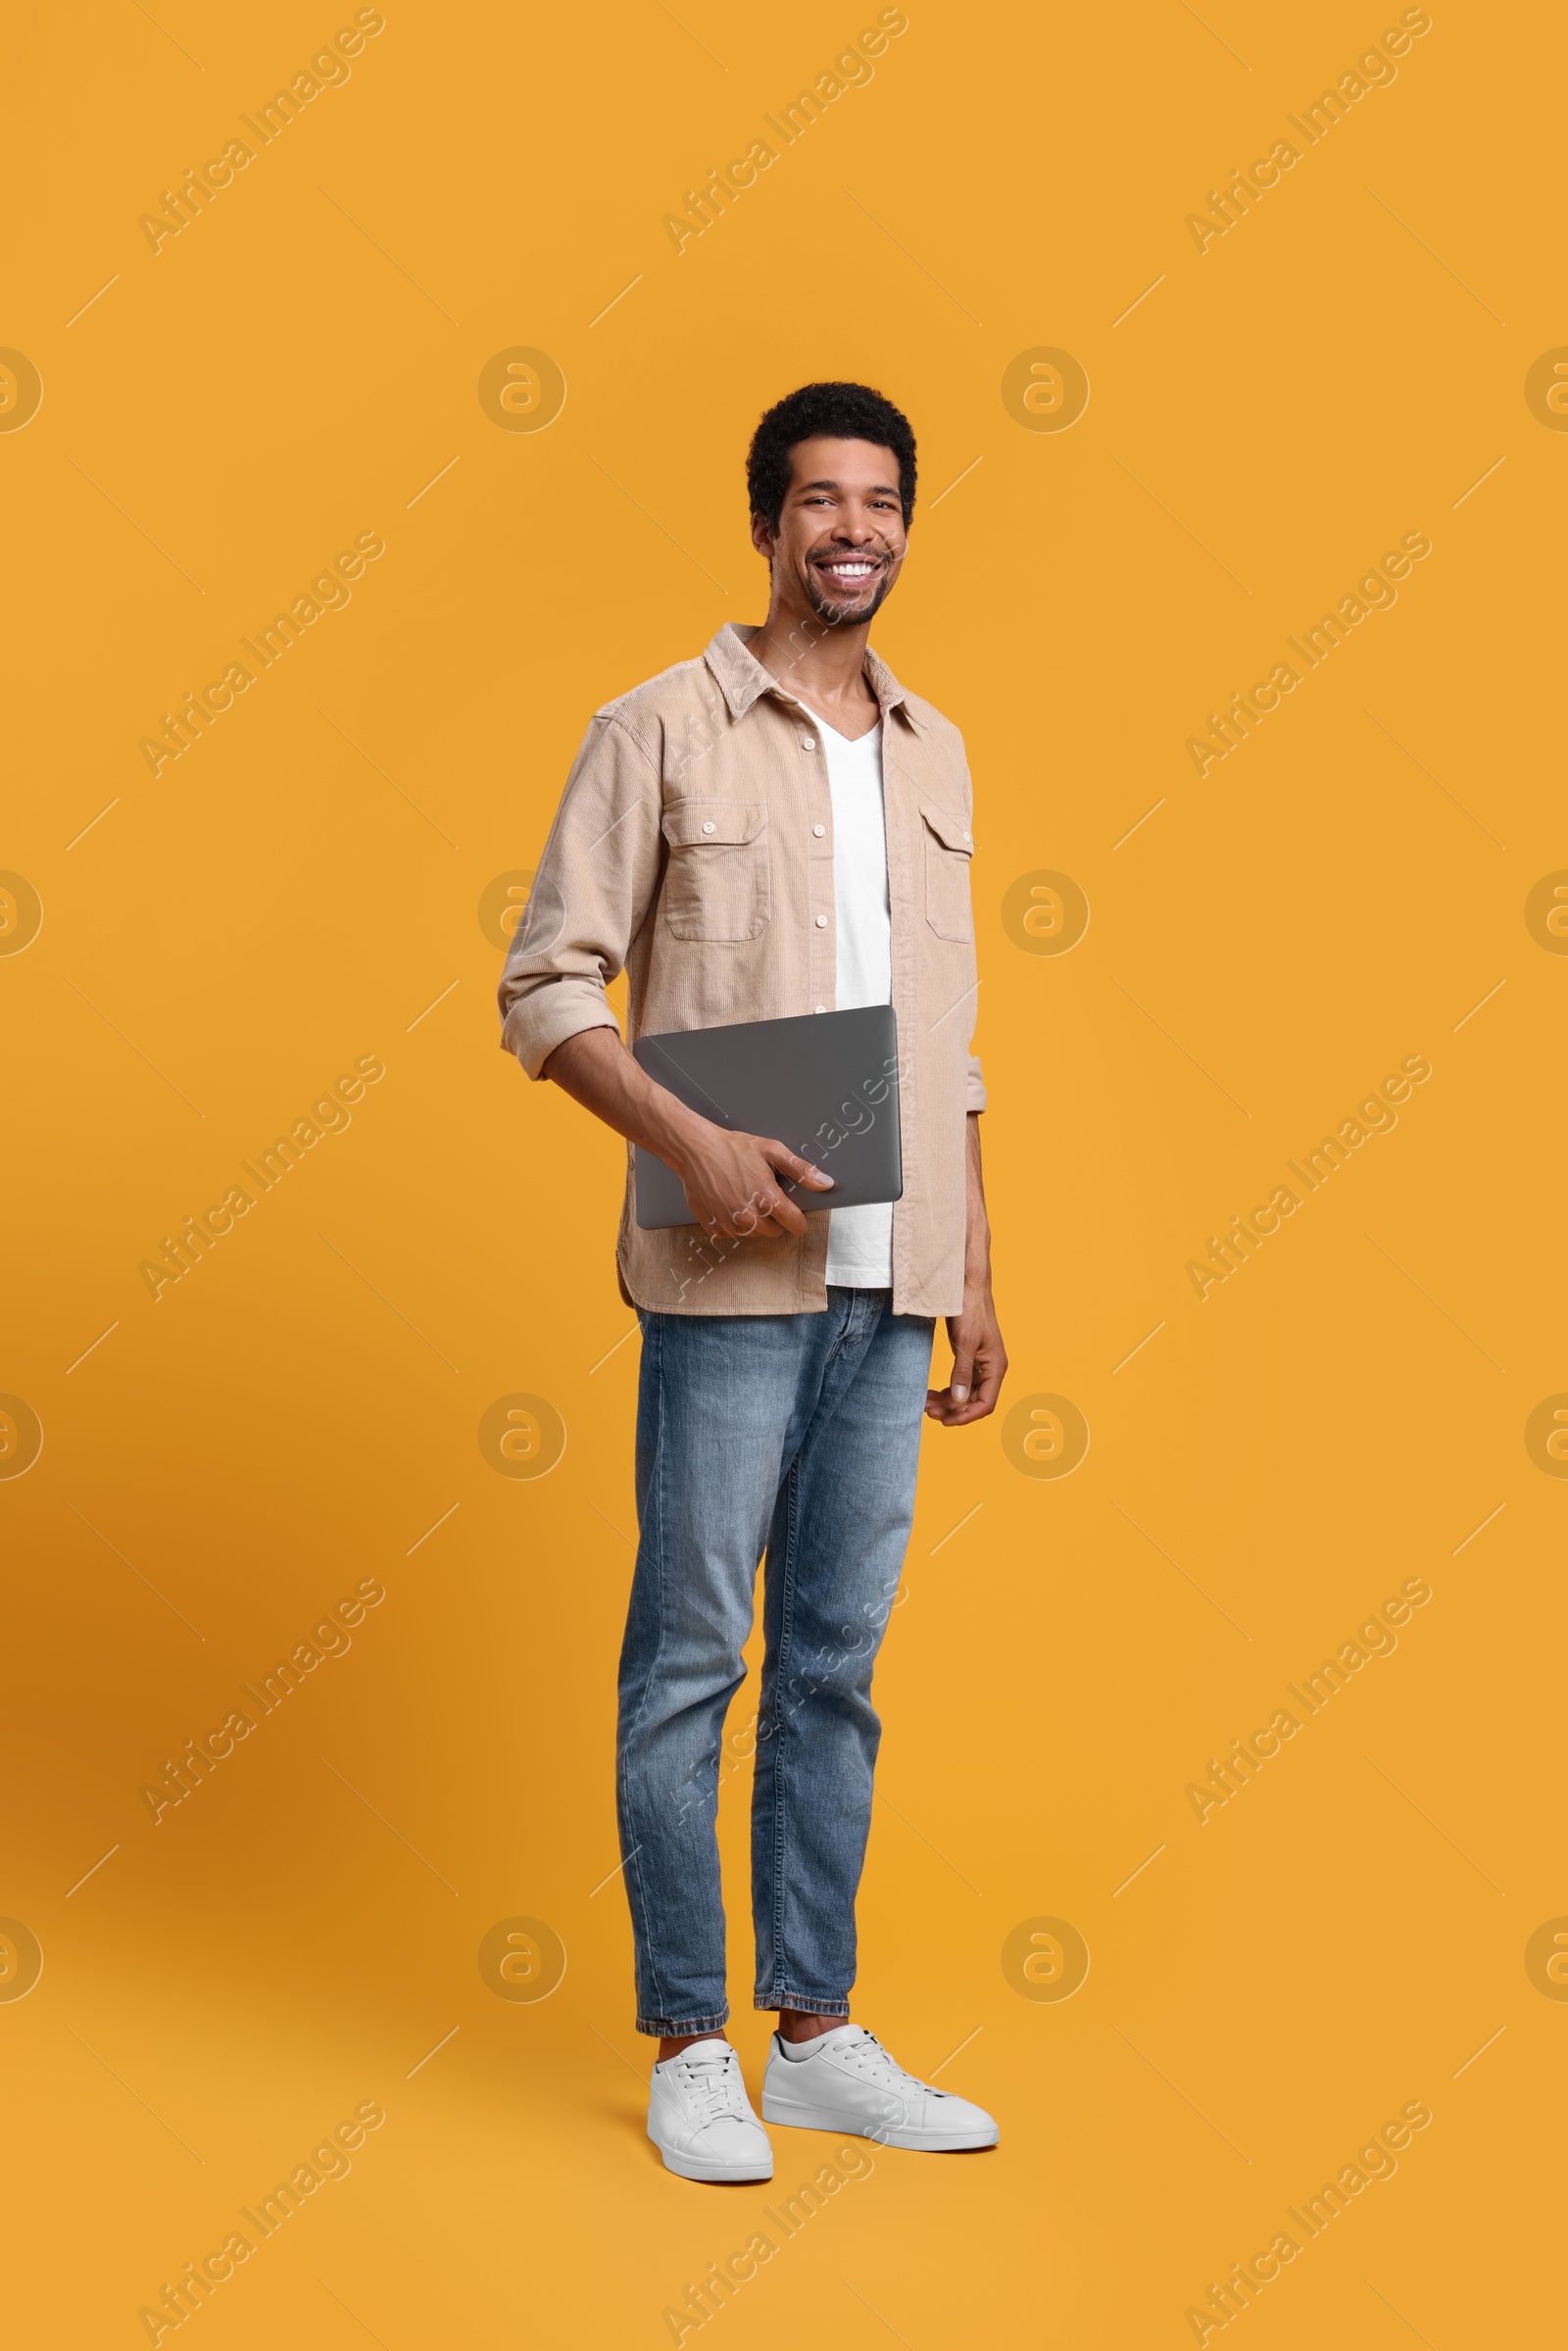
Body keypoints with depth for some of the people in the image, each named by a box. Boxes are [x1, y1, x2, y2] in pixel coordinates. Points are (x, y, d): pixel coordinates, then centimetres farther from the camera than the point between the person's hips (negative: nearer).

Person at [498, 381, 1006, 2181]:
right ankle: (688, 2049, 13)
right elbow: (543, 990, -4)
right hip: (730, 1279, -5)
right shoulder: (660, 731, -1)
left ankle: (818, 2035, 21)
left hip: (890, 1285, 5)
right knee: (692, 1651, 1)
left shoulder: (932, 754, 15)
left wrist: (973, 1275, 14)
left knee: (837, 1659, 10)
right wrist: (689, 1140, -19)